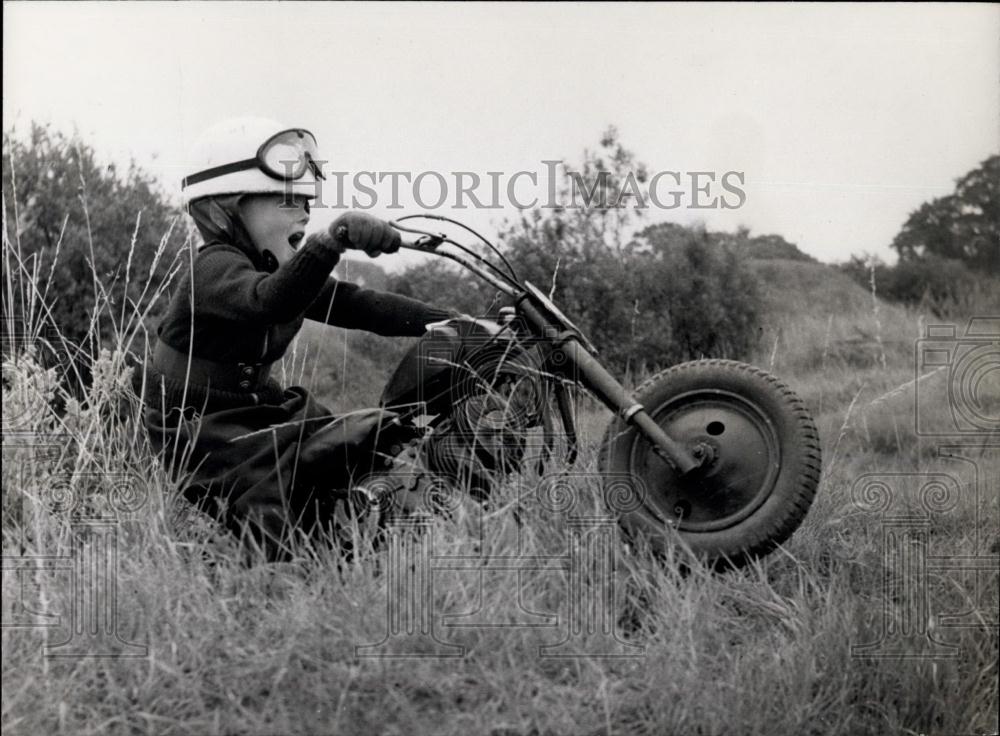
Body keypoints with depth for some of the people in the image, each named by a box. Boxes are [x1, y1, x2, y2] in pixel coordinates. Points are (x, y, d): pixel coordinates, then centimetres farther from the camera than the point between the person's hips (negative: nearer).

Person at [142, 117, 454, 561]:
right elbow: (269, 301, -45)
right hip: (201, 426, -9)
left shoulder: (287, 271, 6)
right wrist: (334, 240, -62)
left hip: (262, 404, 9)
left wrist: (455, 323, -8)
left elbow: (357, 305, 2)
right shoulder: (215, 268, -23)